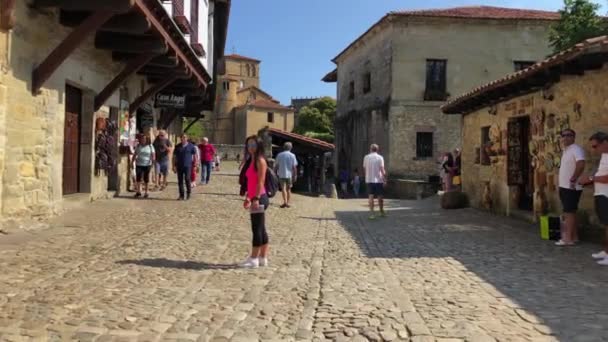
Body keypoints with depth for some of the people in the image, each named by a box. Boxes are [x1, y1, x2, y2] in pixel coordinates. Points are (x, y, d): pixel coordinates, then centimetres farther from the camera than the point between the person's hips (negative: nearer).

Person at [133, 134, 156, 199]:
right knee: (138, 178, -1)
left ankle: (146, 192, 15)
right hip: (139, 164, 1)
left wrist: (153, 162, -15)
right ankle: (138, 192, 10)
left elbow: (153, 155, -1)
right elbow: (135, 155, 9)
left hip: (147, 165, -1)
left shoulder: (150, 146, 0)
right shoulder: (138, 146, 4)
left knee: (146, 179, 6)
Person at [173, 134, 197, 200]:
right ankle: (181, 195, 10)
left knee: (187, 179, -13)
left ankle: (188, 192, 9)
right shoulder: (177, 147, 8)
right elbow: (174, 157, 10)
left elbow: (195, 156, 5)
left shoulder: (191, 146, 2)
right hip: (179, 166, 3)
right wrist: (174, 166, 4)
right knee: (180, 181, 2)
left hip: (188, 166, -3)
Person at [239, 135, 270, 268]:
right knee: (260, 229, 12)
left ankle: (254, 259, -3)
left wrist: (256, 199, -22)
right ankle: (263, 258, 18)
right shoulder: (250, 161, 18)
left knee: (256, 229, -7)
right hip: (254, 198, 10)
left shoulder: (260, 160, -10)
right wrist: (247, 198, 20)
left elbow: (261, 182, -17)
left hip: (259, 198, -10)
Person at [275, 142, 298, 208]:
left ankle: (285, 202, -18)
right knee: (288, 189, 13)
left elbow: (277, 166, 3)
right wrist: (295, 176, 0)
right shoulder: (292, 155, -3)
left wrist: (277, 173, 13)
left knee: (283, 188, -3)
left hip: (281, 174, 0)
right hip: (289, 175, 1)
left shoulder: (279, 155, 1)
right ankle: (288, 202, 14)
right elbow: (294, 167, -5)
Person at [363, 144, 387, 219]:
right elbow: (382, 169, -10)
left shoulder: (366, 157, 2)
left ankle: (372, 213, -8)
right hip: (378, 180, -1)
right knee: (380, 196, 12)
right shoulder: (380, 158, -5)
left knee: (371, 197, 1)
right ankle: (382, 212, 25)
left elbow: (364, 169, 8)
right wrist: (385, 179, -4)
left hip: (369, 180, 1)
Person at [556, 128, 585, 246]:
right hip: (564, 187, 10)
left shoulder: (576, 149, -15)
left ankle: (568, 238, -3)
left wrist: (573, 180, -24)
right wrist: (561, 183, 15)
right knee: (569, 212, 14)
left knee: (569, 212, -7)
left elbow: (581, 165, -30)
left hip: (571, 187, -10)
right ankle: (573, 236, 21)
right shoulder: (565, 150, 16)